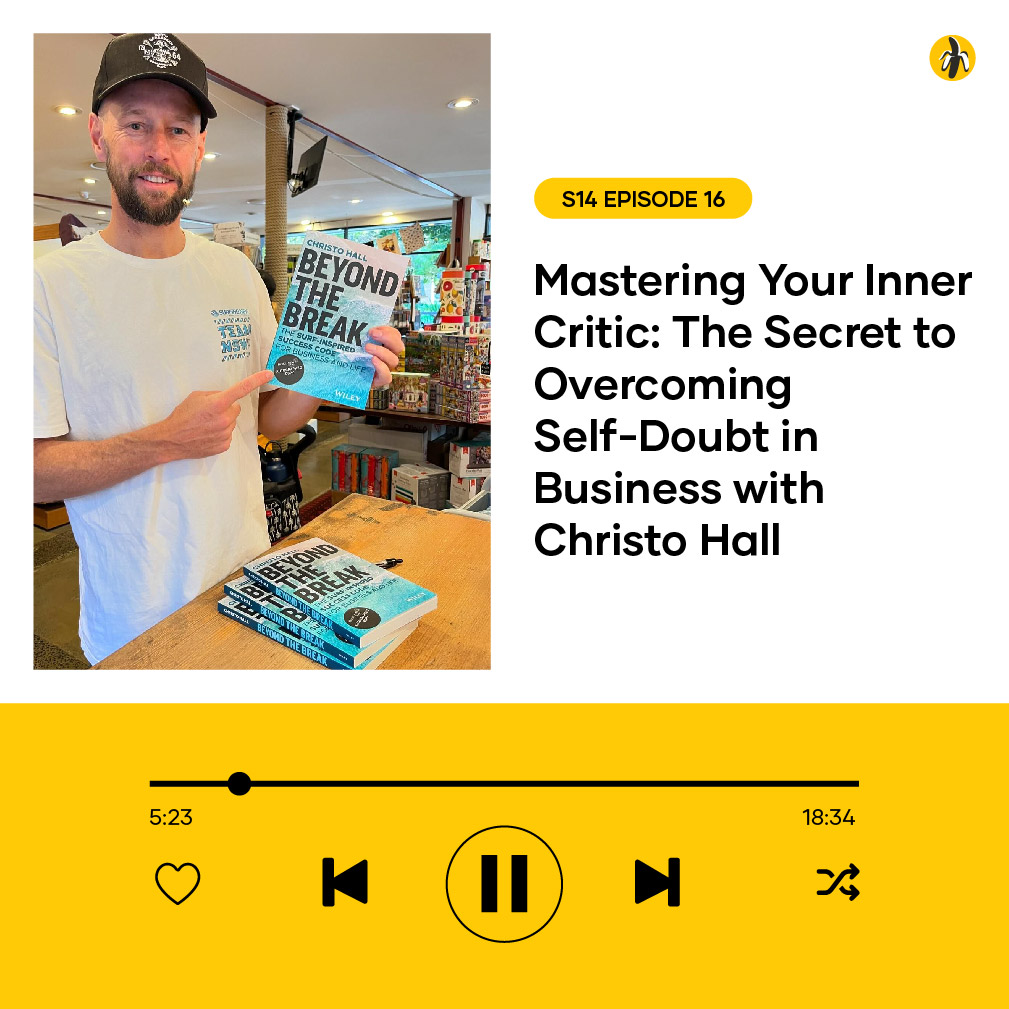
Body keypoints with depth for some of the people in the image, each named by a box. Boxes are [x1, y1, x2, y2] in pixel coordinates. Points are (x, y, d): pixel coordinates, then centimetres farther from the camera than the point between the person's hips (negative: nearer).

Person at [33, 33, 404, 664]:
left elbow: (266, 419, 5)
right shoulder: (51, 285, -12)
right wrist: (164, 441, -24)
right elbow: (32, 469, -14)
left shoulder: (238, 273, 2)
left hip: (250, 572, 4)